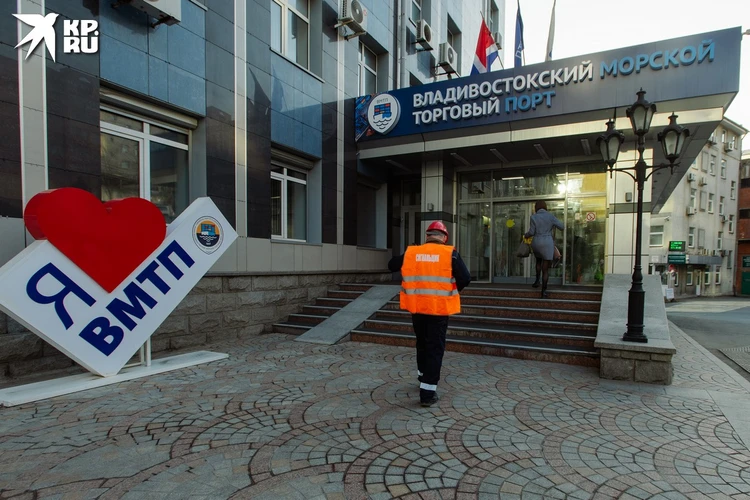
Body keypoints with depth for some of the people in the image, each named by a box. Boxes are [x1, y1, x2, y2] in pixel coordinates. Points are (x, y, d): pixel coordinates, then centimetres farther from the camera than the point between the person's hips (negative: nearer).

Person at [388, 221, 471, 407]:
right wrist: (453, 291, 7)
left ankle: (423, 376, 43)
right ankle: (428, 392, 4)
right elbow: (465, 278, -12)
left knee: (422, 344, 23)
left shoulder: (410, 252, 0)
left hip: (417, 307, 4)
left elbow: (392, 265, 15)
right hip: (439, 308, -3)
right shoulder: (450, 253, -7)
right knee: (435, 348, 5)